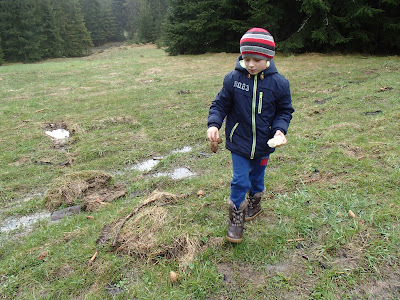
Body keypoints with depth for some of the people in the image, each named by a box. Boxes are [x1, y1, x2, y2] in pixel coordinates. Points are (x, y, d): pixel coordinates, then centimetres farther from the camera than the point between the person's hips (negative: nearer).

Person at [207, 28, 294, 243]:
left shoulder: (278, 83, -11)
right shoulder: (233, 78, -12)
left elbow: (285, 110, 0)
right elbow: (220, 104, -4)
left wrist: (280, 129, -17)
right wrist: (214, 124, -20)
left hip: (264, 143, 2)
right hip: (239, 141, -1)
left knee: (257, 177, 22)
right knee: (240, 180, -2)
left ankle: (254, 203, 51)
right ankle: (236, 217, 21)